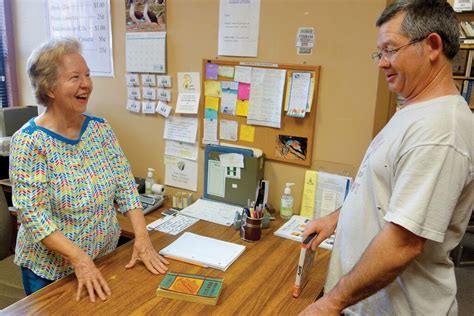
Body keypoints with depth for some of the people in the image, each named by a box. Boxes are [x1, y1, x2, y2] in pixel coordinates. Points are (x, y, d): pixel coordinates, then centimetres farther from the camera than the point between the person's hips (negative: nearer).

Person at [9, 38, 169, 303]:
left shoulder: (101, 129, -4)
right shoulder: (28, 141, -18)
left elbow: (126, 186, -5)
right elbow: (33, 215, -21)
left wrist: (142, 237, -13)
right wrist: (80, 260, -28)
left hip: (107, 257, 5)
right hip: (51, 270, -4)